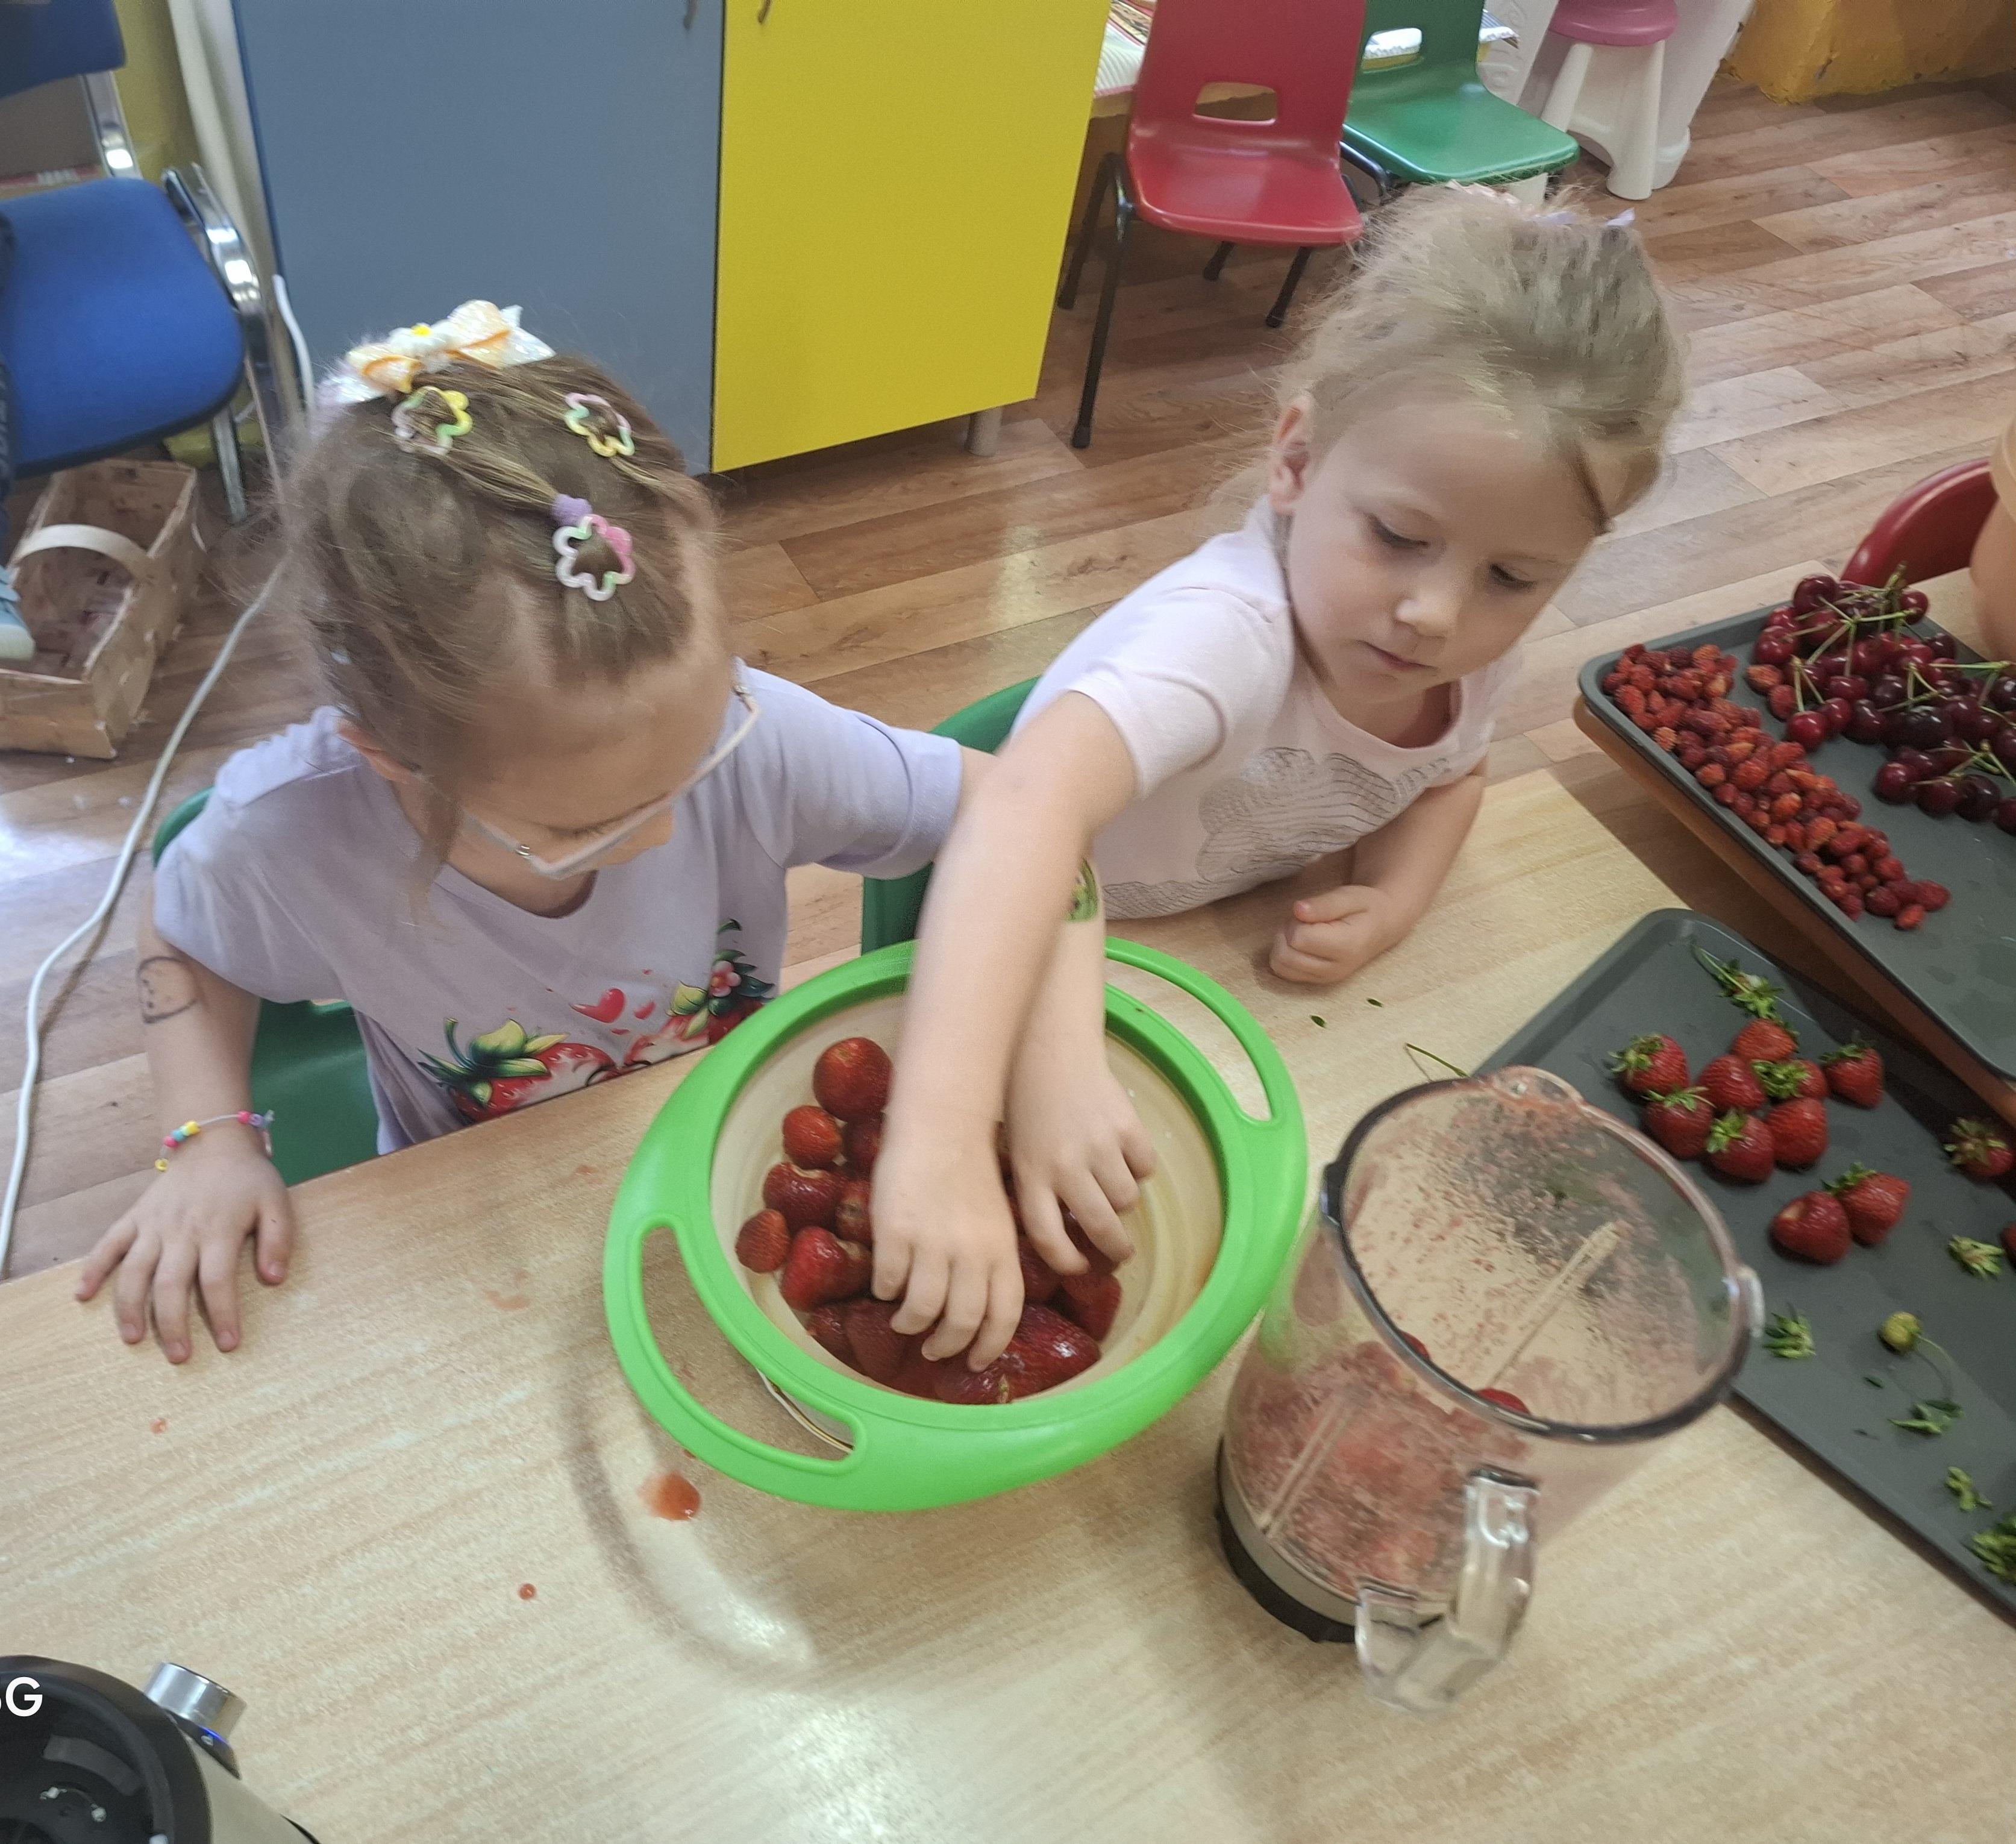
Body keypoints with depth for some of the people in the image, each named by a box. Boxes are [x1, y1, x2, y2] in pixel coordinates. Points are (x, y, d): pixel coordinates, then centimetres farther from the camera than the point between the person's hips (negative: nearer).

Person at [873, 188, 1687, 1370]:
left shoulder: (1479, 643, -20)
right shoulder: (1231, 633, -43)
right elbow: (1030, 806, -61)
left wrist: (1392, 906, -19)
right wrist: (943, 1143, -73)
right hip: (1035, 956, -5)